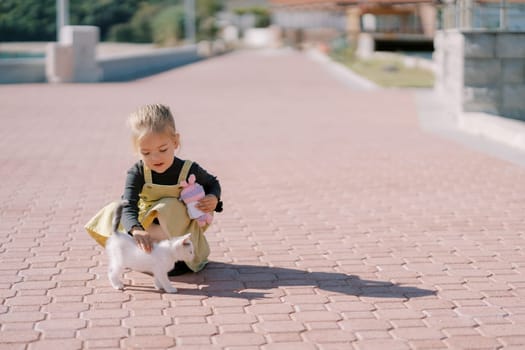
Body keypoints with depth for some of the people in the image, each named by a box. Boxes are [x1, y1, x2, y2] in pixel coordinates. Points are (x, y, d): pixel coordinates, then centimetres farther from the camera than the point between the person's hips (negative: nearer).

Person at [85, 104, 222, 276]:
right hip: (146, 224, 3)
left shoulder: (189, 171, -19)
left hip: (179, 231, -3)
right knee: (113, 211, -18)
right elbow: (128, 206, -34)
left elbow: (213, 183, 4)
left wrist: (213, 199, -21)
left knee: (169, 205, -34)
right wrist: (136, 230, -55)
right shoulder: (137, 173, -20)